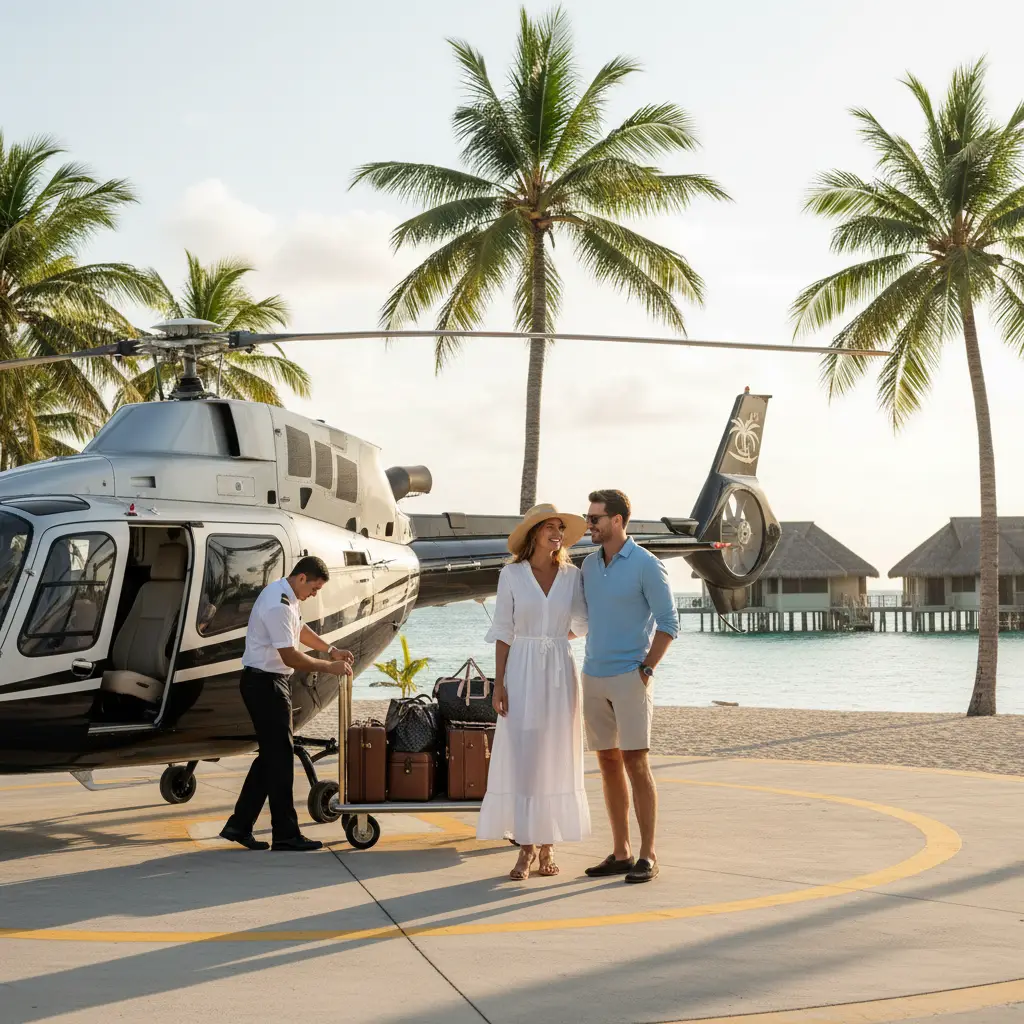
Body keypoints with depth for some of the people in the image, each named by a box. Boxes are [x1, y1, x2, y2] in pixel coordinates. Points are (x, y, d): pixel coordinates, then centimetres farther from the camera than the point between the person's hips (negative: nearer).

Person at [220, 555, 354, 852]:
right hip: (265, 683, -11)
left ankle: (239, 825, 16)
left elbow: (300, 630, 26)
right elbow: (290, 657, -24)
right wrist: (330, 667, -18)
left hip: (270, 682, 11)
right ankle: (286, 834, 1)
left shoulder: (285, 596, 10)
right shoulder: (278, 606, -23)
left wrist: (331, 650, 17)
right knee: (280, 757, -5)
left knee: (271, 755, 13)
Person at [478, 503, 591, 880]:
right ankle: (526, 848, 4)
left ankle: (548, 846, 12)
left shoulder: (572, 575, 4)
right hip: (522, 673, -2)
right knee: (519, 759, -3)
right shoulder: (512, 574, 0)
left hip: (560, 673, 2)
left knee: (556, 760, 4)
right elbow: (503, 632, 0)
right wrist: (498, 683, -5)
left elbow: (582, 624, 16)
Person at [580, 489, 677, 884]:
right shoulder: (589, 564, 10)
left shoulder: (647, 565, -11)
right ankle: (621, 853, 14)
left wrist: (645, 671, -14)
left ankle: (647, 856, -2)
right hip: (595, 678, 7)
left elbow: (668, 624, -11)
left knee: (636, 765, -8)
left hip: (630, 678, -7)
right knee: (609, 765, 8)